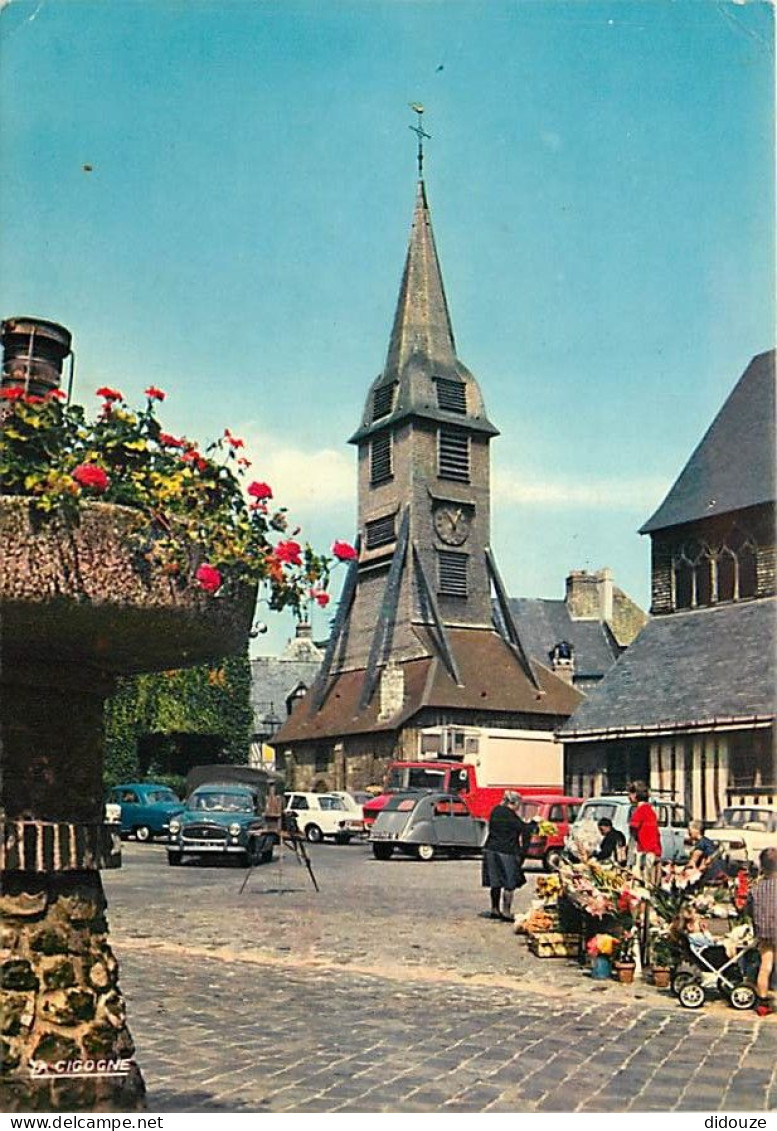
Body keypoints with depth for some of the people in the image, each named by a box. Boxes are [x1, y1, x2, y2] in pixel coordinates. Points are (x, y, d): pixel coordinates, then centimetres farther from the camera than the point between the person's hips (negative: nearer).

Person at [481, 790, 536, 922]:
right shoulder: (511, 816, -15)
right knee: (510, 883, 3)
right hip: (506, 852, -7)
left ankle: (494, 910, 21)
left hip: (491, 850, 7)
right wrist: (534, 824, 12)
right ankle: (506, 911, 3)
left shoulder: (495, 811, 7)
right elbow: (523, 830, -8)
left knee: (495, 881, 14)